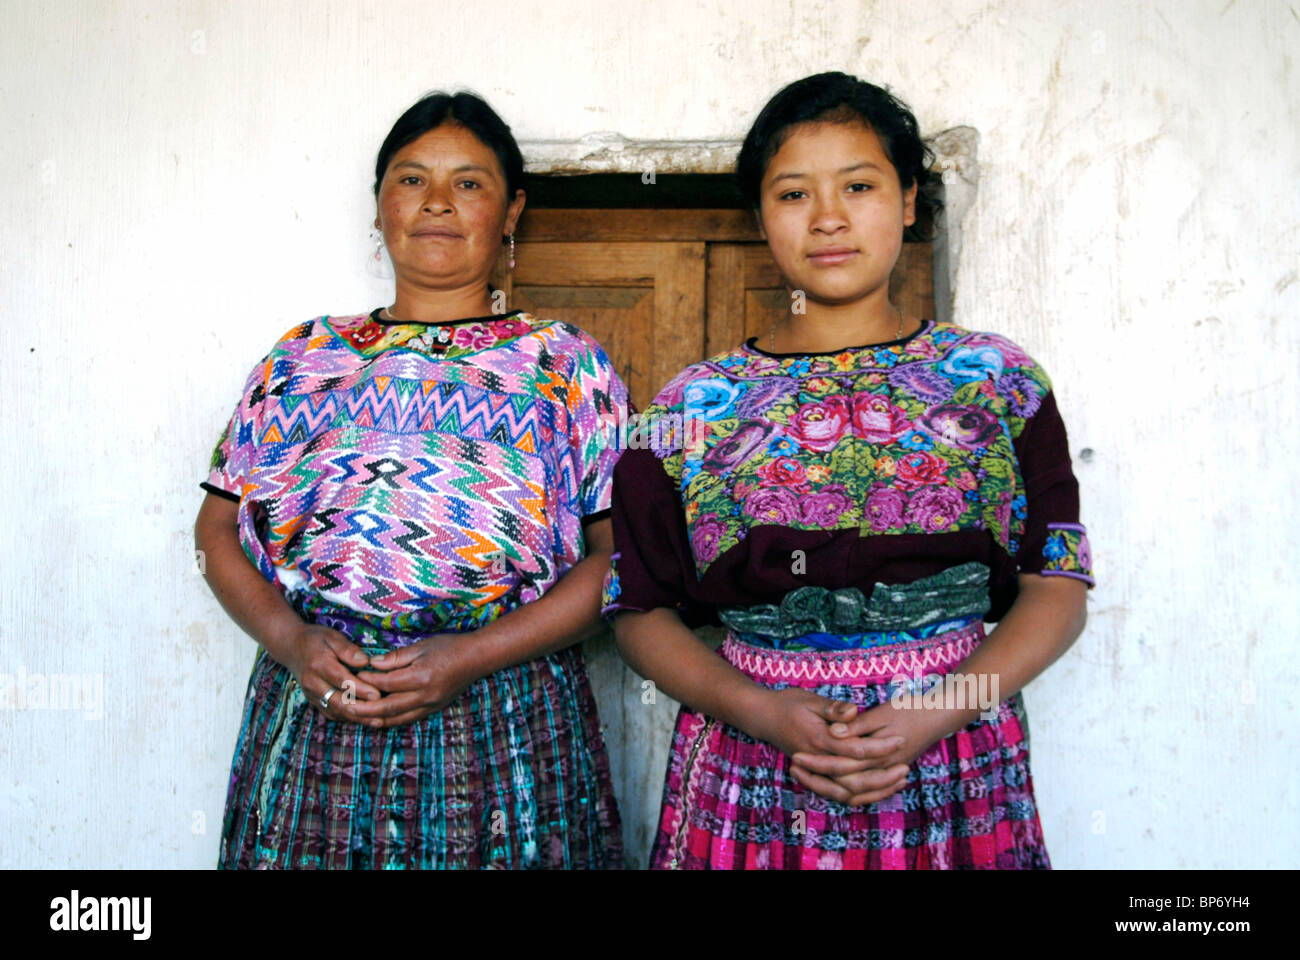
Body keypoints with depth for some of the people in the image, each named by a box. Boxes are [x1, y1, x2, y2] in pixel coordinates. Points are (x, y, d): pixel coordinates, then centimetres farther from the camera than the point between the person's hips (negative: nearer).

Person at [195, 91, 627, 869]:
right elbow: (219, 526, 10)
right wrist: (289, 639, -8)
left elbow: (619, 553, -5)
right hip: (311, 715, 2)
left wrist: (472, 657, -15)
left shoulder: (567, 365, 2)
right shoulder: (303, 358, 10)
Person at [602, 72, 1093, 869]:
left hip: (957, 775, 1)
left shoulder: (998, 380, 1)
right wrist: (760, 712, -14)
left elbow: (1058, 588, 1)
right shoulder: (694, 405, 1)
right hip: (752, 784, 0)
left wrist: (937, 712, -14)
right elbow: (641, 610, 2)